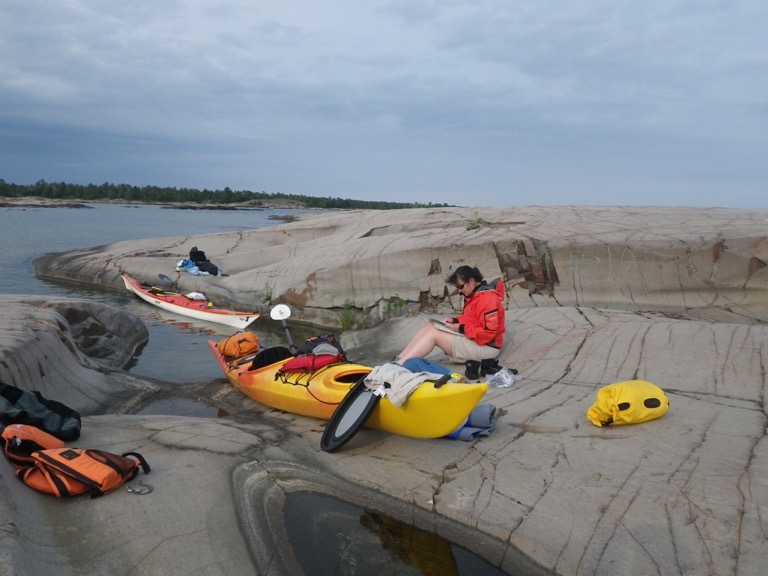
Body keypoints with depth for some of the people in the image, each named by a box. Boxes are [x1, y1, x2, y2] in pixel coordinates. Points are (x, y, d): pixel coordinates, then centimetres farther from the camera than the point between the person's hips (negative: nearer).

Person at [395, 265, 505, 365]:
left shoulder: (487, 298, -20)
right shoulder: (474, 295, 12)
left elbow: (488, 332, -26)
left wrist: (461, 329, -20)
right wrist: (455, 321, 4)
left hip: (485, 347, -10)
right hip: (471, 340, 10)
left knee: (433, 333, -17)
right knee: (430, 326, -1)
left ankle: (400, 364, -20)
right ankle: (399, 359, -8)